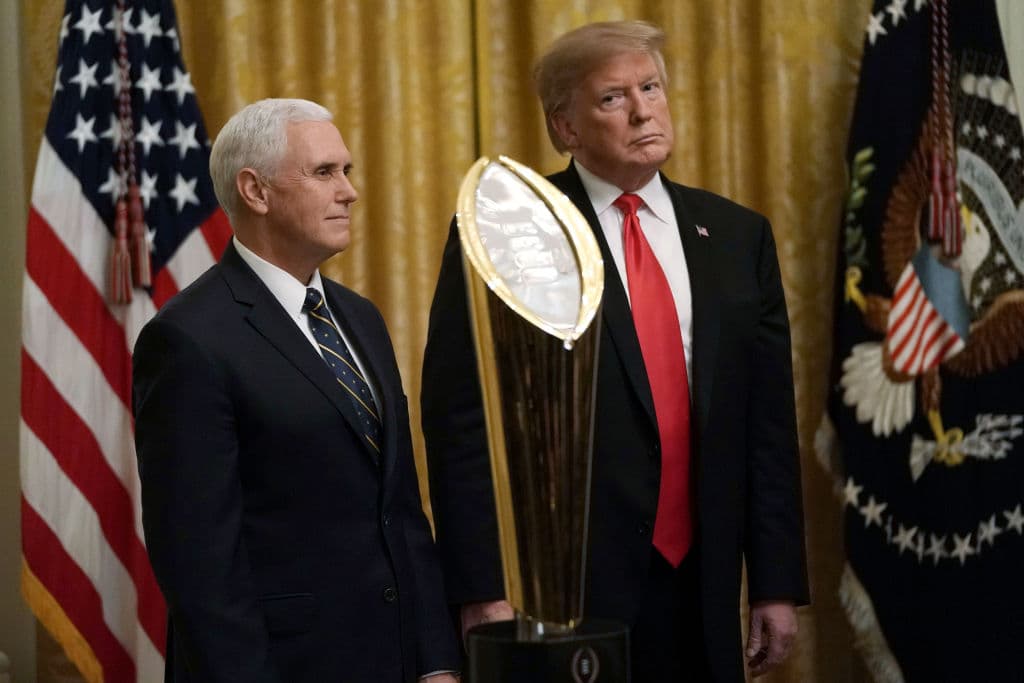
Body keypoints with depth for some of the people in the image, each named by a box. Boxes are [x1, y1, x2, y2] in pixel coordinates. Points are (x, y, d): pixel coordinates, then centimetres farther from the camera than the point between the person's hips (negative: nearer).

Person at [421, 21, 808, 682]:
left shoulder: (738, 236, 9)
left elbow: (768, 422, 9)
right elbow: (461, 424, -7)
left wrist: (779, 583, 5)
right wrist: (484, 591, -12)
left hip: (701, 589, 4)